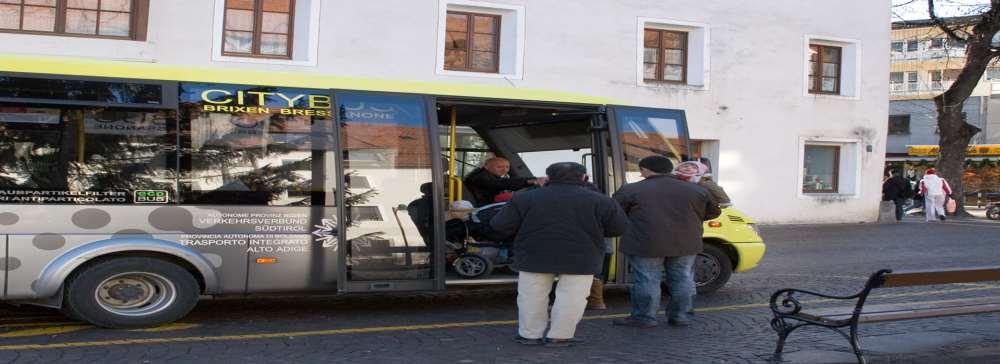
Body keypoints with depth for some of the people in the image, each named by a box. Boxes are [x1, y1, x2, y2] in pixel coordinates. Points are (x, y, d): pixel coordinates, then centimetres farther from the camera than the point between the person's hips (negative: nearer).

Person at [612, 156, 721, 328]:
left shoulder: (630, 190, -4)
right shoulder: (695, 190, 8)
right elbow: (714, 211, 16)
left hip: (646, 244, -3)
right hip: (686, 244, 3)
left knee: (646, 280, 4)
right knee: (683, 279, 13)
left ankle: (644, 318, 8)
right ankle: (681, 316, 19)